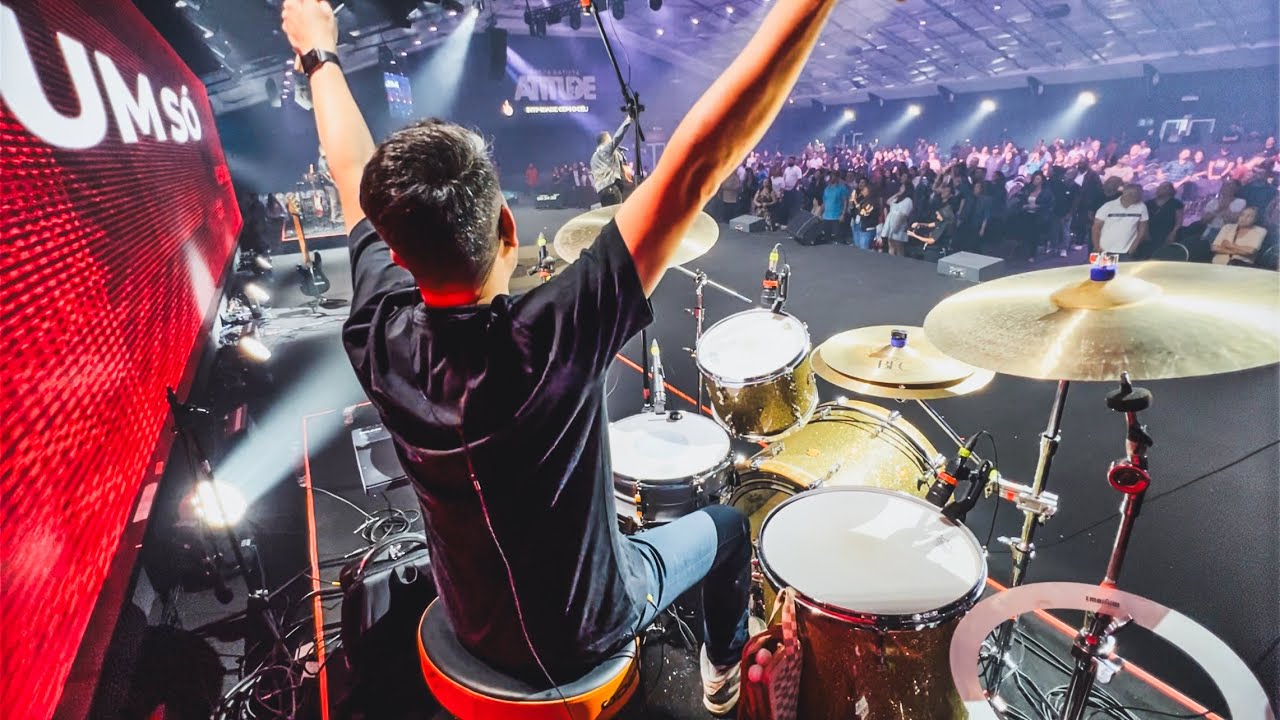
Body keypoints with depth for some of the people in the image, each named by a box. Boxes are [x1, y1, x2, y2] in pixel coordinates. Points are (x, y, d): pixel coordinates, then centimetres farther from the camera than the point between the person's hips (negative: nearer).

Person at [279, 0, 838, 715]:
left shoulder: (377, 333, -25)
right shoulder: (548, 339, -40)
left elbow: (356, 177, -9)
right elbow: (693, 169, -42)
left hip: (471, 620, 5)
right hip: (577, 640, -4)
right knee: (728, 525, 20)